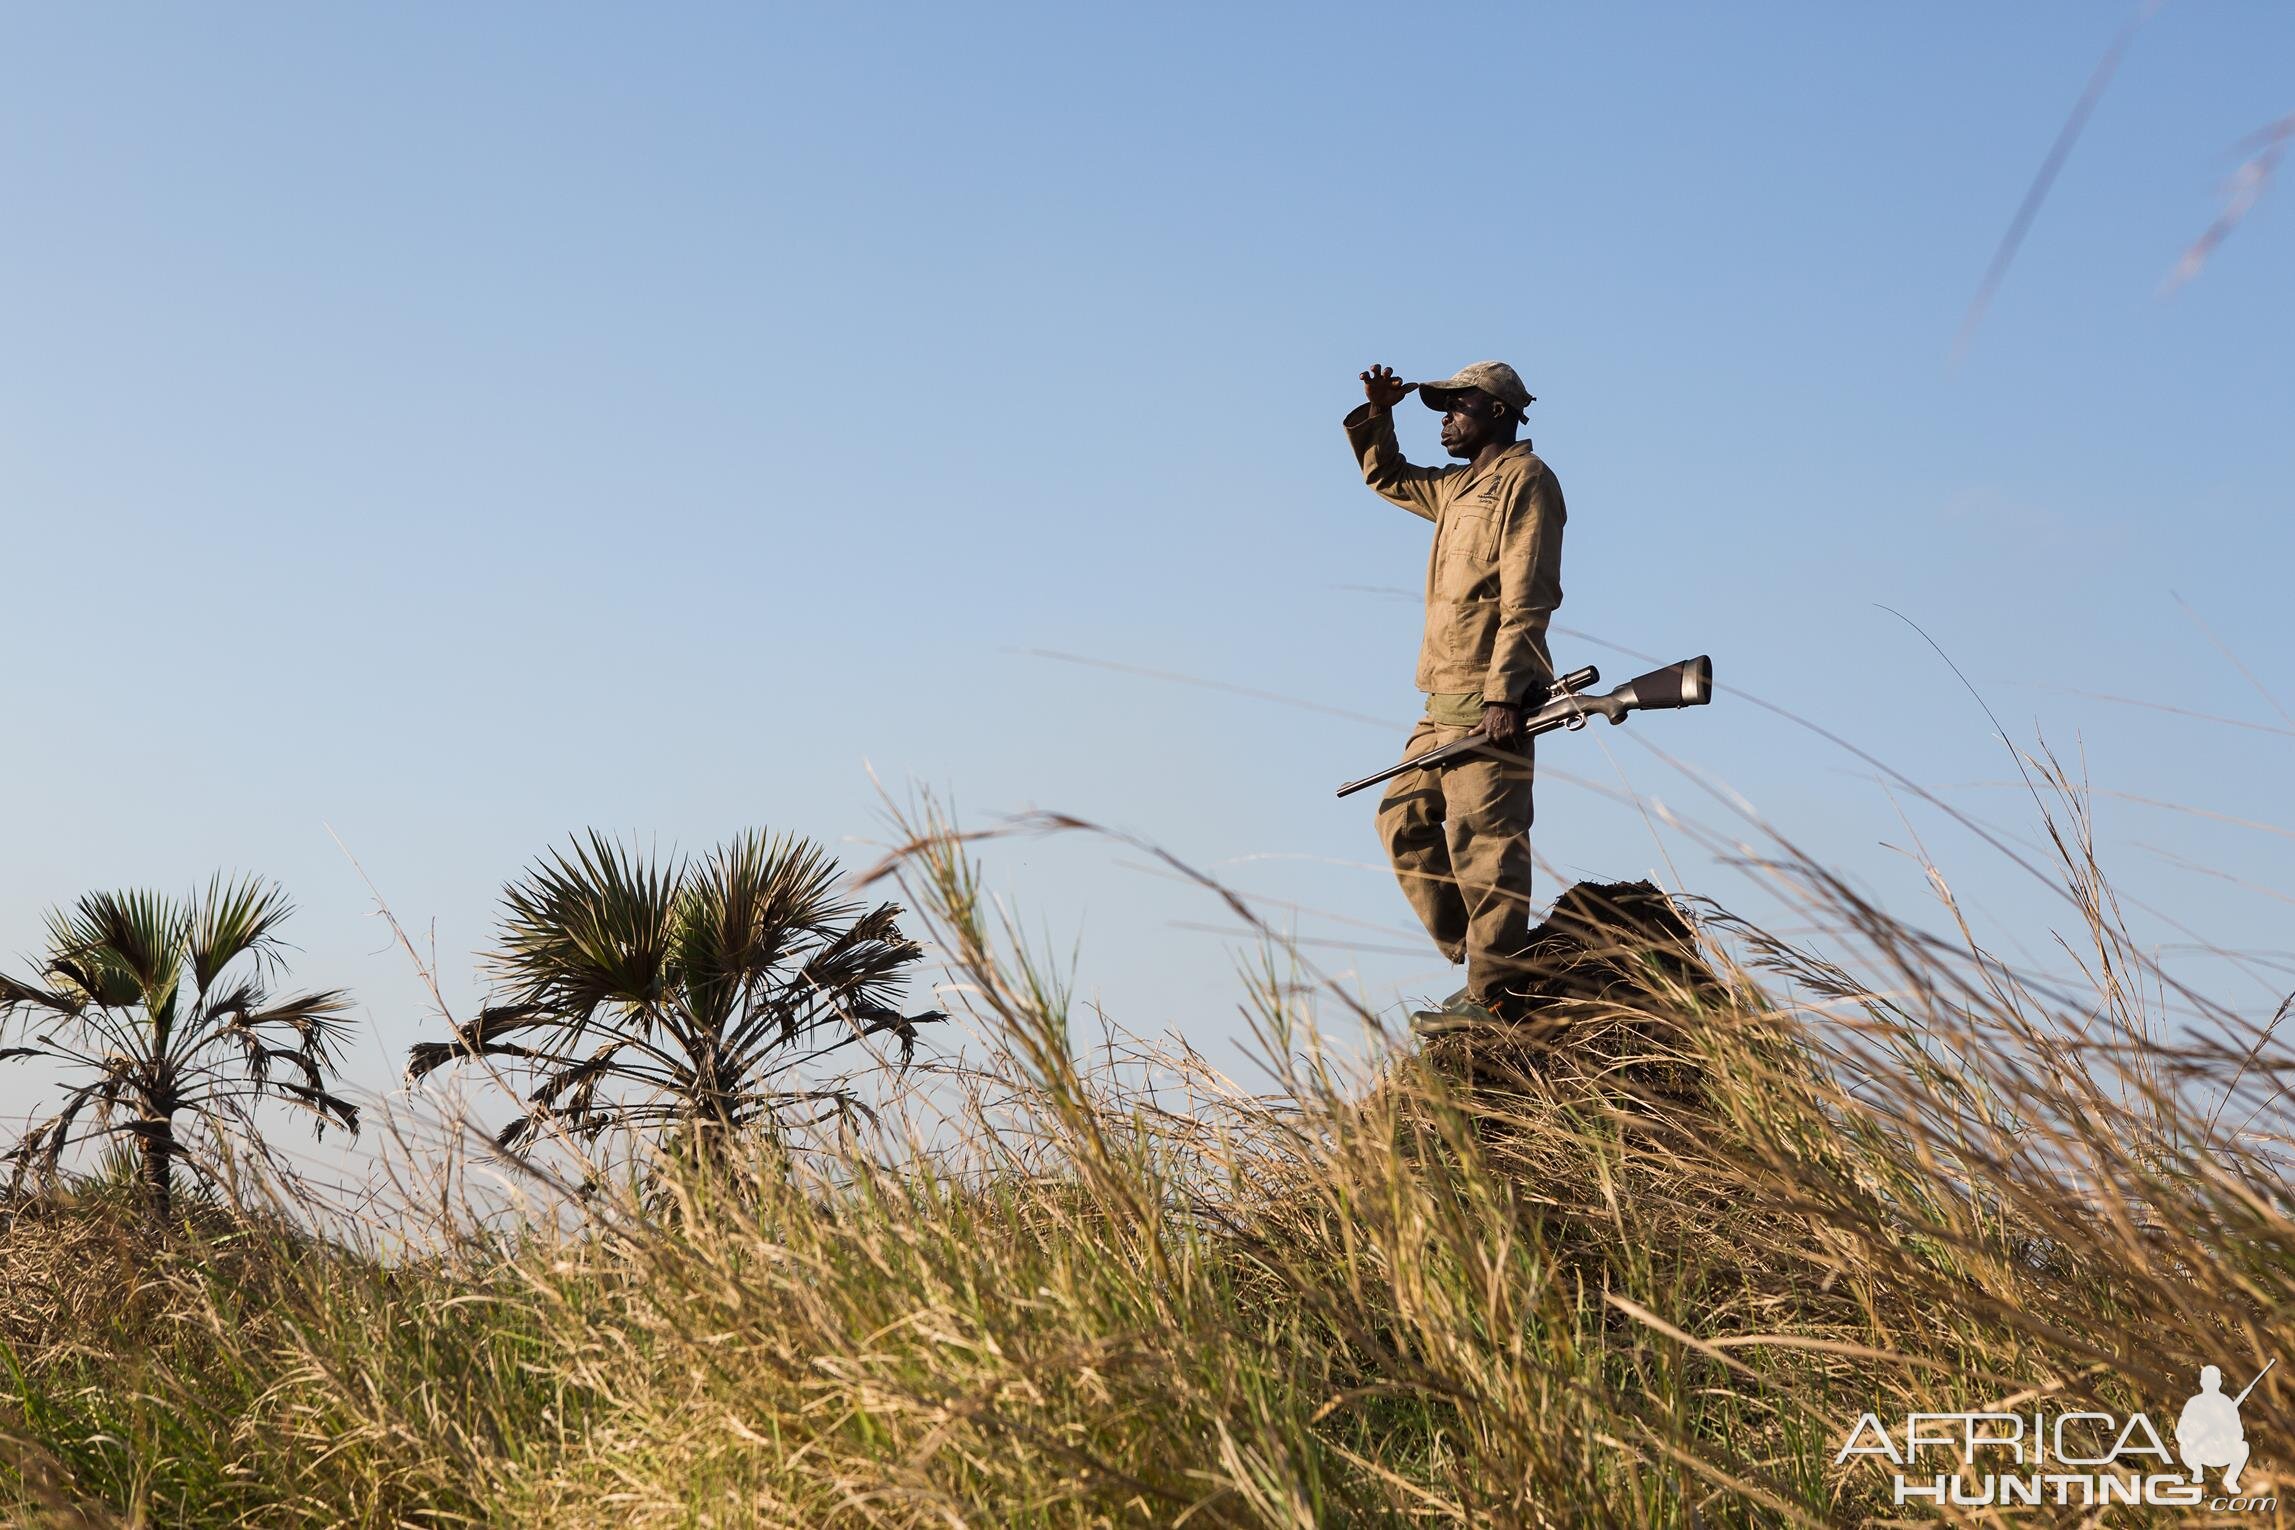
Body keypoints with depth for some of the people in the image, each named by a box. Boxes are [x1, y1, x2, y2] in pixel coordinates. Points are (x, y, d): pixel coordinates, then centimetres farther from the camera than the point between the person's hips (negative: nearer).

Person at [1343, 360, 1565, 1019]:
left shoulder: (1526, 478, -5)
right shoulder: (1458, 487, 22)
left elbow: (1528, 599, -15)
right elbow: (1387, 476, 40)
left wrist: (1504, 691, -22)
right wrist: (1377, 414, 21)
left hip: (1487, 698, -10)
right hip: (1445, 700, 10)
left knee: (1482, 838, -12)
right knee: (1403, 819, 9)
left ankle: (1491, 995, -11)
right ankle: (1472, 954, 13)